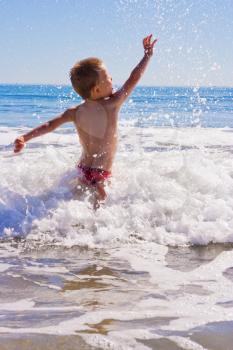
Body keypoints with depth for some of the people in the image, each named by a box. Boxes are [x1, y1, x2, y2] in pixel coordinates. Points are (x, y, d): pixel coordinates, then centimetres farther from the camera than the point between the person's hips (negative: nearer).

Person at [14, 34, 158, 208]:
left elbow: (50, 125, -2)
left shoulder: (75, 112, -1)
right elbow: (134, 78, -7)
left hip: (82, 170, 7)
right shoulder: (112, 105, -15)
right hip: (100, 176, -7)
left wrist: (25, 138, 3)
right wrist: (148, 54, 4)